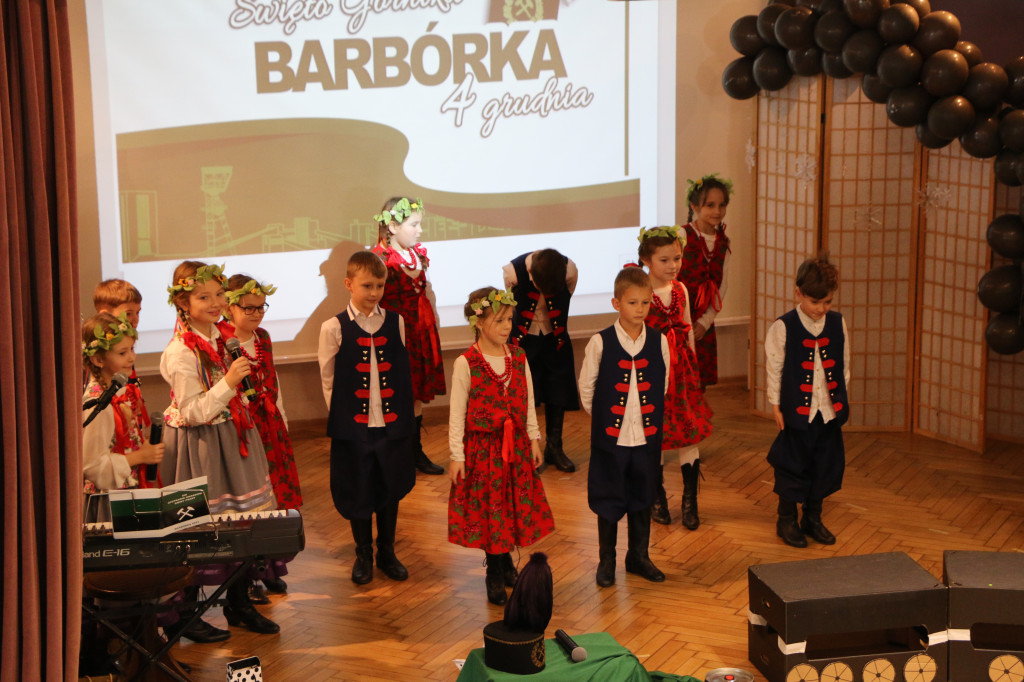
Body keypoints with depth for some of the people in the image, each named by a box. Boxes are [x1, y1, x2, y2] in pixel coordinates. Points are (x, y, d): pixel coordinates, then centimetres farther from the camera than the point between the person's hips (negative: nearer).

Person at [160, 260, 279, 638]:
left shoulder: (220, 336, 4)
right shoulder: (180, 352, -21)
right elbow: (193, 413, -22)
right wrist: (228, 382, -29)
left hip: (230, 436, 8)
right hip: (198, 446, -8)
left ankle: (239, 603, 29)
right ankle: (187, 614, 16)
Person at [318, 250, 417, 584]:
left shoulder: (395, 322, 2)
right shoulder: (334, 328, -6)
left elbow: (403, 373, 8)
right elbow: (328, 380, 0)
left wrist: (403, 414, 5)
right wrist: (342, 417, -2)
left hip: (392, 424, 2)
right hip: (354, 427, -2)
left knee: (390, 488, 11)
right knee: (358, 492, 8)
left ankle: (387, 553, 28)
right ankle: (363, 555, 25)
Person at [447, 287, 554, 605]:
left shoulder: (518, 357, 1)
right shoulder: (466, 364, -13)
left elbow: (528, 402, 9)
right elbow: (457, 412, -10)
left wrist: (534, 439, 9)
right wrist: (457, 456, -11)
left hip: (516, 445, 4)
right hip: (481, 446, -4)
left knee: (516, 504, 11)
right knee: (488, 508, 5)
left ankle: (506, 564, 30)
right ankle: (495, 574, 18)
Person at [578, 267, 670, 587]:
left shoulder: (659, 341, -2)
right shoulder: (600, 342, -10)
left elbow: (662, 386, 9)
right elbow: (586, 387, -1)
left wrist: (651, 417, 9)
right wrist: (603, 418, 5)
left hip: (647, 437, 3)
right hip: (610, 437, -2)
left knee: (642, 497, 13)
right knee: (609, 500, 7)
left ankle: (638, 556, 29)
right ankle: (606, 559, 22)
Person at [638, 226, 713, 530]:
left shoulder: (680, 289, 6)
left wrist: (693, 364, 16)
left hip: (681, 368, 4)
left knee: (690, 432, 1)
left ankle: (690, 500, 10)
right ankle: (657, 497, 23)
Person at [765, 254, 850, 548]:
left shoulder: (838, 324, 1)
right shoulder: (783, 327, -10)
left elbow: (844, 366, 11)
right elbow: (773, 368, -5)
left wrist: (841, 398, 10)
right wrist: (776, 405, -5)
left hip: (830, 410, 4)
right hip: (797, 410, -4)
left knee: (826, 463, 11)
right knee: (793, 464, 5)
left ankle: (813, 518, 27)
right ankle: (787, 520, 21)